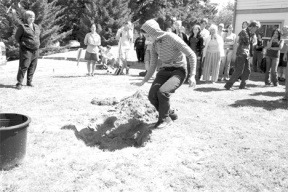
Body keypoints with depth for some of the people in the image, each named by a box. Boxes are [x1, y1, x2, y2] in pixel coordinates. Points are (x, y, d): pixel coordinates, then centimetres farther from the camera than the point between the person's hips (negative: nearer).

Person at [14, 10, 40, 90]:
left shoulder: (36, 27, 13)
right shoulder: (22, 27, -5)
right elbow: (17, 37, 0)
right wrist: (23, 44, -4)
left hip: (36, 50, 6)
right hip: (26, 50, -6)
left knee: (32, 67, 7)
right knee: (24, 66, -9)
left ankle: (29, 82, 17)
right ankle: (19, 83, -3)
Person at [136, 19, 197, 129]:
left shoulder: (172, 38, -18)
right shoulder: (154, 45, 4)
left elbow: (192, 55, -17)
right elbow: (153, 67, 12)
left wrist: (192, 75, -25)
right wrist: (143, 82, 7)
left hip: (178, 71, -6)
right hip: (164, 71, 6)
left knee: (162, 92, -32)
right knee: (152, 96, -17)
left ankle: (164, 119, -8)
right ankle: (170, 115, 7)